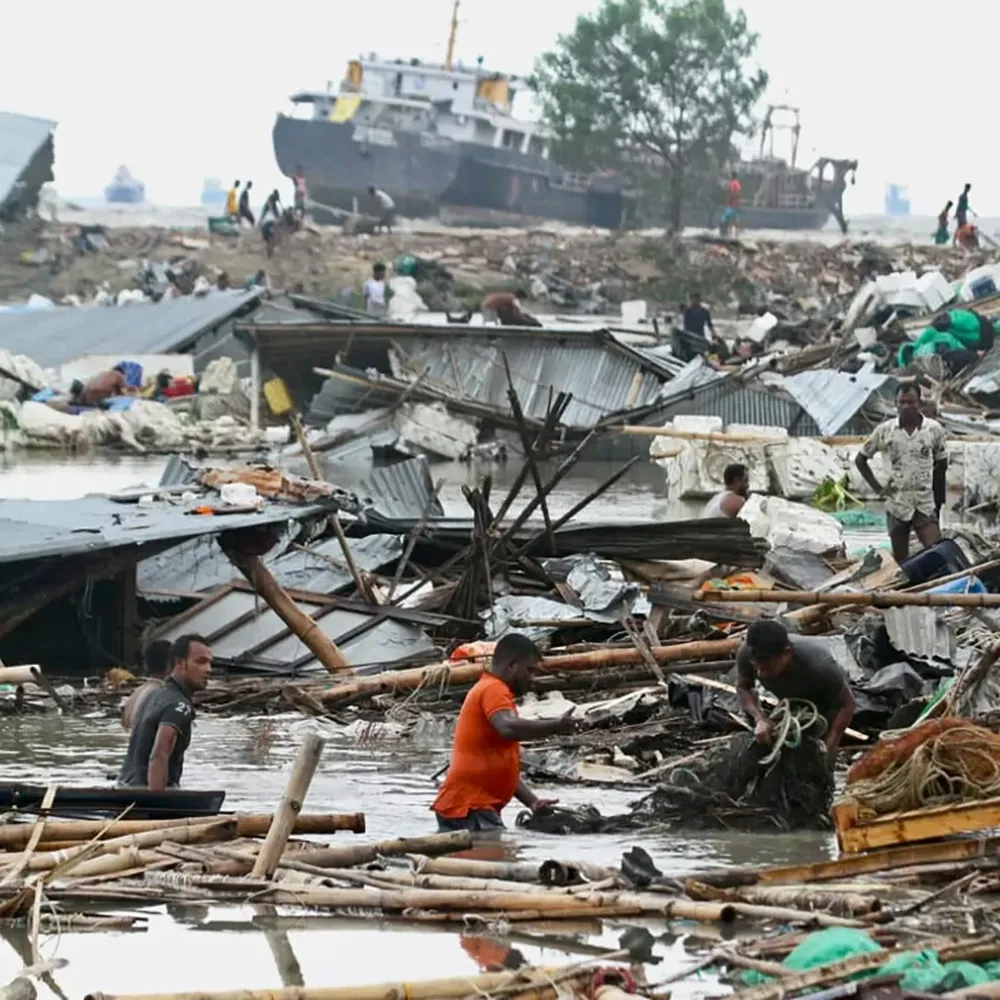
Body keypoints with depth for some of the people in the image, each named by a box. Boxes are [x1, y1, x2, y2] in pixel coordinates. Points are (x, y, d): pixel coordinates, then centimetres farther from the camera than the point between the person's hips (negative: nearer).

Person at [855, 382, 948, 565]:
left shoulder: (934, 429, -3)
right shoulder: (884, 431, -2)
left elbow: (941, 463, 10)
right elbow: (860, 460, 9)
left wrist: (939, 500, 9)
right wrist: (877, 488, 0)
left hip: (925, 505, -1)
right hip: (896, 505, 1)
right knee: (901, 561, 7)